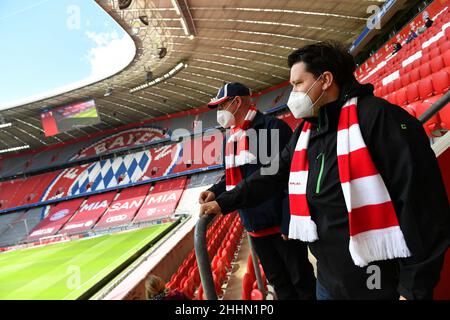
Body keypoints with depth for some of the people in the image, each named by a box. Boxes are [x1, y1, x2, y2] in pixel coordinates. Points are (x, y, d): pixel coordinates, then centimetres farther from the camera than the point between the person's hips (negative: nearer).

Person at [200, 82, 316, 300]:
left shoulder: (273, 127, -15)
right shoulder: (231, 138, 11)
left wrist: (289, 224, -22)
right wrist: (215, 192, 1)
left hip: (281, 224, -7)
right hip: (254, 226, 8)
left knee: (302, 281, 8)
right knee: (278, 281, 21)